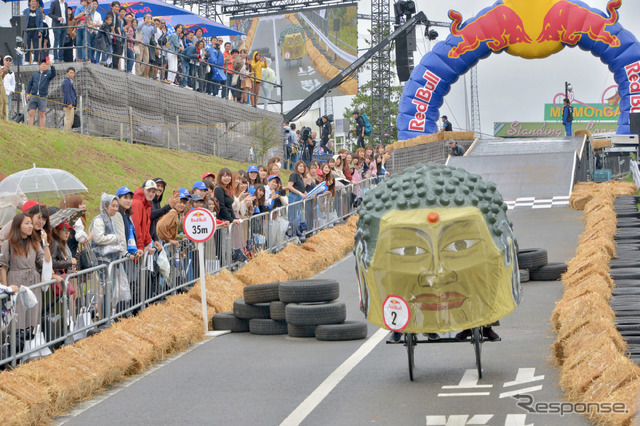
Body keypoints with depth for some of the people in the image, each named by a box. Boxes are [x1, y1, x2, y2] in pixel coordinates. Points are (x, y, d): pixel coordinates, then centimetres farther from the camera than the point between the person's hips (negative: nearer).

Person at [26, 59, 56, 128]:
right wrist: (28, 93, 6)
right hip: (33, 96, 2)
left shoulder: (48, 74, 7)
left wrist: (51, 65, -30)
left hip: (42, 97, -2)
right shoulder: (35, 74, 15)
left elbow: (53, 74, -15)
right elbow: (29, 84, 16)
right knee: (31, 113, -3)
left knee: (42, 114, 0)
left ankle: (42, 129, 4)